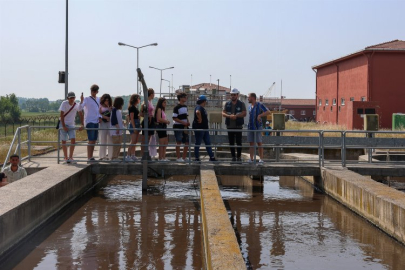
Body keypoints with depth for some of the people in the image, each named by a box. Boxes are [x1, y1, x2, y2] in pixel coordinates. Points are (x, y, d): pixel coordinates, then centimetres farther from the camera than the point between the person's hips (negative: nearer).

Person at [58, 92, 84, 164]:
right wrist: (63, 126, -21)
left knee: (73, 140, -11)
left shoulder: (77, 105, -3)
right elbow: (61, 115, -15)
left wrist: (82, 125, -12)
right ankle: (66, 158, 11)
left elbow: (81, 115, 0)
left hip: (71, 125, 2)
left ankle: (70, 157, -4)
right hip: (63, 124, -2)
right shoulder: (64, 103, -12)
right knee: (63, 141, 1)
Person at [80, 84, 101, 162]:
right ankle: (89, 158, -10)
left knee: (94, 140, 9)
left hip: (96, 122, 7)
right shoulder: (87, 99, -5)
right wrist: (81, 101, -35)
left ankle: (91, 157, 16)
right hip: (89, 121, -7)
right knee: (91, 140, -12)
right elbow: (80, 108, -18)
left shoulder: (98, 99, 14)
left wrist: (100, 117, 6)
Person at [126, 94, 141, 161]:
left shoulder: (135, 107, 16)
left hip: (137, 125, 9)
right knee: (133, 142, -12)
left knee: (135, 142, 10)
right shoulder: (132, 107, -11)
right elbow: (131, 118, -16)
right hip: (133, 125, -9)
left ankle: (133, 156, 14)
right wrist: (134, 127, -20)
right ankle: (128, 156, -11)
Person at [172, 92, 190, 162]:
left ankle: (184, 157, 17)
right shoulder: (176, 107, -12)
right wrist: (183, 123, -19)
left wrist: (187, 122, 4)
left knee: (187, 142, 7)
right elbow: (174, 118, -16)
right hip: (178, 127, -8)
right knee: (178, 142, -1)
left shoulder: (185, 106, 12)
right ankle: (178, 158, 6)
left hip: (184, 127, 8)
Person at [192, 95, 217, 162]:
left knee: (208, 143, 10)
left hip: (204, 128, 10)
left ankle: (212, 157, 14)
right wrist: (200, 119, -28)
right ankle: (197, 158, 8)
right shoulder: (199, 107, -17)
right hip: (199, 129, -10)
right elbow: (197, 112, -40)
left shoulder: (202, 108, 15)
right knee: (198, 144, 0)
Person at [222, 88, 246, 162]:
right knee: (231, 142, 4)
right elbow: (223, 113, 2)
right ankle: (233, 157, 12)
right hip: (230, 126, 3)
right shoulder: (227, 104, 11)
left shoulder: (241, 104, 4)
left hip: (238, 126, -3)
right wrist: (229, 116, -17)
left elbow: (244, 113, -6)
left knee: (239, 142, -4)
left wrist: (236, 116, -20)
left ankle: (239, 157, 4)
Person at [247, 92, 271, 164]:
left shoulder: (259, 105, -5)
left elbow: (268, 112, -13)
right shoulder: (250, 107, 15)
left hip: (258, 127, -6)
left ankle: (261, 159, -1)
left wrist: (260, 115, -21)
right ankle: (251, 159, 4)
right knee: (251, 143, 3)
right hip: (250, 127, 6)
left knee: (259, 143, -5)